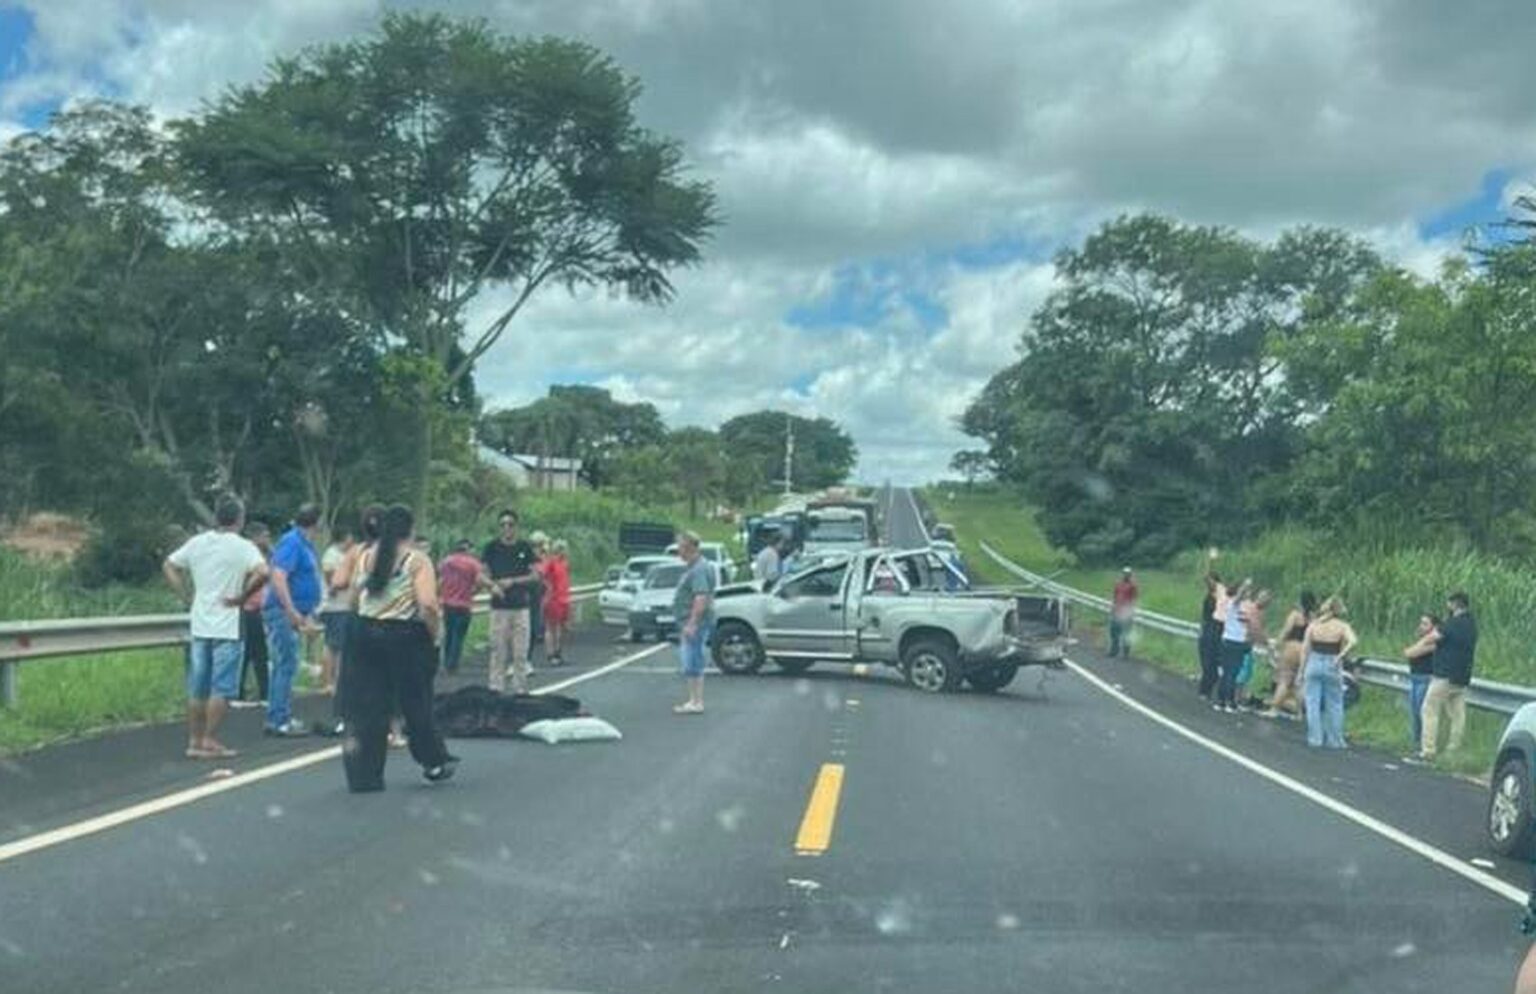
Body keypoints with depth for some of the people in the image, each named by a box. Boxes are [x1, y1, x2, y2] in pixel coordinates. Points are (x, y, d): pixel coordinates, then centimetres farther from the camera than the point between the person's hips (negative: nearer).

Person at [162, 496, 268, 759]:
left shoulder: (197, 542, 7)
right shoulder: (243, 547, -10)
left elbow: (168, 566, 14)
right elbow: (262, 572, -25)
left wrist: (187, 596, 11)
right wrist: (242, 596, -13)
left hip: (200, 625, 6)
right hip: (227, 626, -6)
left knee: (197, 688, 11)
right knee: (222, 688, 0)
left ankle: (194, 741, 15)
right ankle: (210, 742, 0)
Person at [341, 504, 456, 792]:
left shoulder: (365, 557, 7)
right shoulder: (416, 560, -8)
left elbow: (353, 597, 8)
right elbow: (428, 604, -17)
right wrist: (435, 633, -6)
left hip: (366, 633, 4)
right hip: (406, 636, -4)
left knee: (366, 705, 6)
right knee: (416, 704, 11)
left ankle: (363, 775, 6)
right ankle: (434, 762, 26)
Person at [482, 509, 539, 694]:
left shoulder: (525, 547, 4)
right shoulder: (492, 547, 2)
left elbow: (533, 575, 4)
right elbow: (483, 574, 4)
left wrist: (513, 581, -10)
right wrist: (493, 585, -16)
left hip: (521, 605, 1)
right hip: (499, 607, -1)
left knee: (521, 651, 3)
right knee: (498, 650, -1)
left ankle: (520, 689, 10)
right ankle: (496, 688, 5)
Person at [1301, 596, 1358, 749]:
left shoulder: (1313, 624, 3)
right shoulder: (1342, 626, -2)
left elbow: (1305, 649, 3)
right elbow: (1353, 641, -22)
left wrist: (1302, 671, 8)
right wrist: (1340, 656, -16)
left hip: (1314, 664, 1)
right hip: (1332, 667, -1)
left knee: (1313, 703, 6)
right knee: (1334, 705, 9)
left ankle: (1315, 738, 4)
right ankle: (1334, 740, 13)